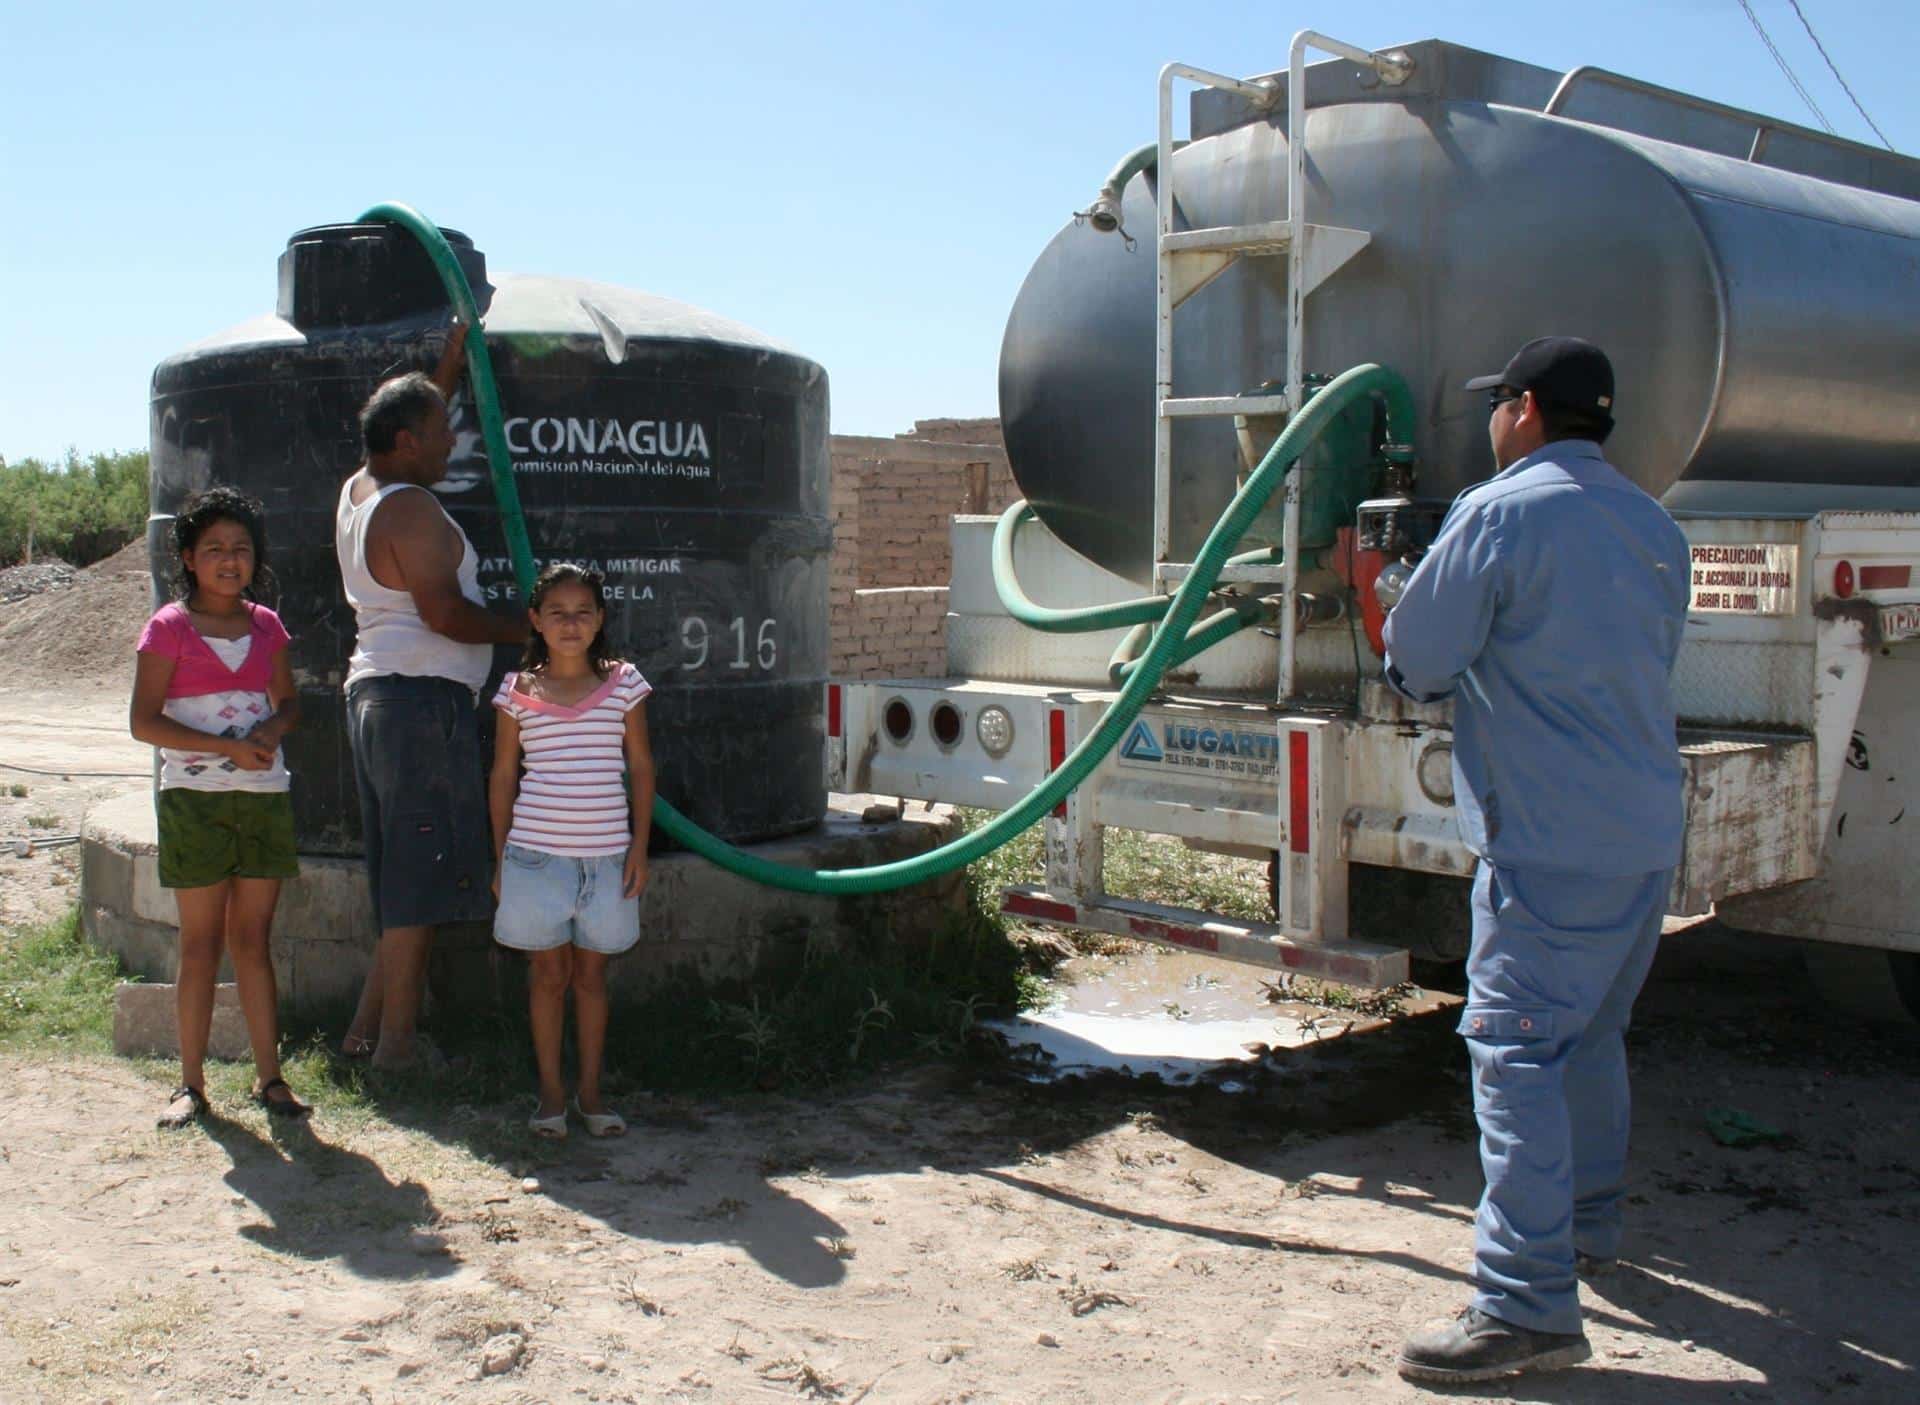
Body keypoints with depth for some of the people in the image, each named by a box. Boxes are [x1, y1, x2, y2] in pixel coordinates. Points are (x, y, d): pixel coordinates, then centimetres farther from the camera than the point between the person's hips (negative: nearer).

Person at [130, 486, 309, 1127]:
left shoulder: (267, 627, 9)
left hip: (264, 795, 3)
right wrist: (228, 747, -16)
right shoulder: (169, 628, -3)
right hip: (195, 799, -3)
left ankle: (269, 1075, 11)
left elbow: (288, 703, 19)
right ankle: (191, 1081, 11)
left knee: (253, 942, 7)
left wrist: (272, 730, -5)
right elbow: (144, 721, -8)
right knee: (201, 944, 2)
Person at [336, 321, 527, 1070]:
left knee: (406, 873, 16)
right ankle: (396, 1041, -1)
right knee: (419, 875, -6)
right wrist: (518, 630, -6)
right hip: (422, 697, -10)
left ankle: (367, 1027, 19)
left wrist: (449, 368, 40)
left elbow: (408, 426, 37)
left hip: (376, 692, 10)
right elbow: (443, 612, -20)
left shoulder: (359, 490, 16)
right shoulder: (410, 508, -13)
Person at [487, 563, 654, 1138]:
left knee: (591, 972, 9)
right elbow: (503, 776, 7)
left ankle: (591, 1092, 19)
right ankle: (550, 1094, 16)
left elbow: (641, 768, 5)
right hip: (536, 852, 0)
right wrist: (500, 857, 5)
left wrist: (639, 847, 0)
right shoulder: (519, 690, 2)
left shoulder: (624, 684, 2)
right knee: (548, 972, 6)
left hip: (606, 854, 1)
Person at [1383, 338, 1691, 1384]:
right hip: (1647, 834, 9)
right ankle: (1586, 1224, 37)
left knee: (1516, 1048, -8)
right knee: (1589, 1034, 22)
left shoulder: (1500, 514, -12)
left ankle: (1528, 1305, -10)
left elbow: (1417, 664, -8)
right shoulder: (1653, 525, 14)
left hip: (1550, 840, -9)